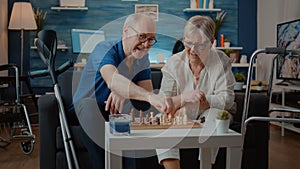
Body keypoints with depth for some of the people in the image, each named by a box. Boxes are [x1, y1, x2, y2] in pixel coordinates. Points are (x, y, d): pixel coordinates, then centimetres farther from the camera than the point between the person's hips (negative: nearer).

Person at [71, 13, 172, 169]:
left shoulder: (142, 57, 1)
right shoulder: (106, 49, -22)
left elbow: (147, 89, -8)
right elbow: (112, 80, -44)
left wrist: (123, 93, -30)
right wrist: (150, 96, -59)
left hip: (117, 110, 5)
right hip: (87, 108, -5)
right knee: (90, 104, -38)